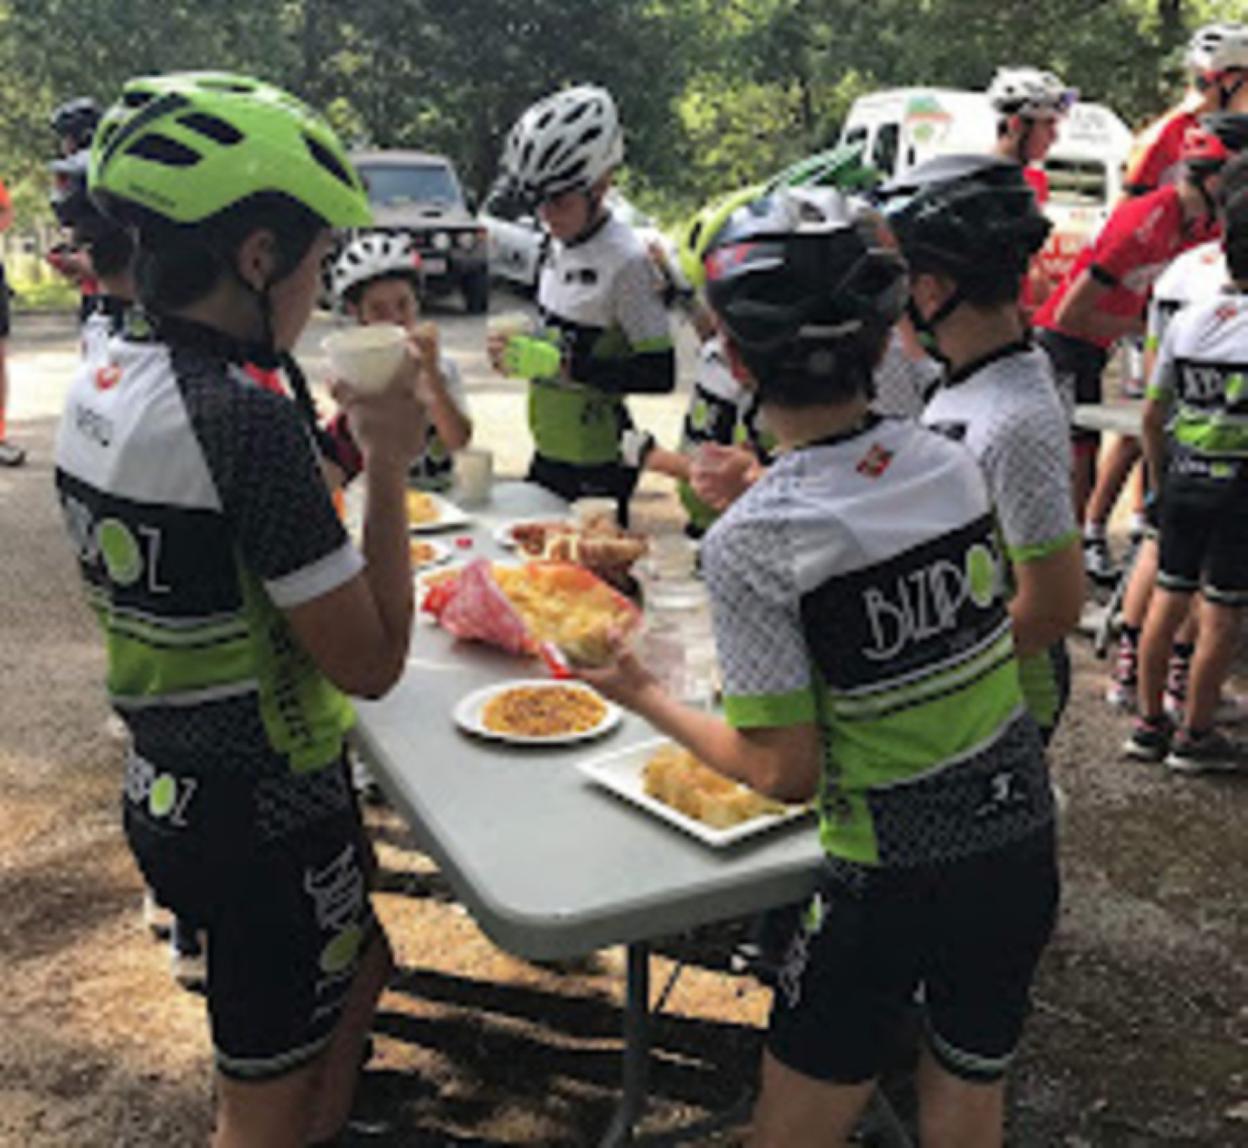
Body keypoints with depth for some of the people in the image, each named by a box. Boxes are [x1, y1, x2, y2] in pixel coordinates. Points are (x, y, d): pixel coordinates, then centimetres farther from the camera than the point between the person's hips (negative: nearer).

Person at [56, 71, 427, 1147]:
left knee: (359, 969, 29)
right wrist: (388, 465, -15)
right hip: (268, 823, -8)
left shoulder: (97, 387, 0)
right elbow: (371, 663, -23)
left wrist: (339, 452, 5)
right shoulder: (245, 420, -27)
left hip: (166, 800, 8)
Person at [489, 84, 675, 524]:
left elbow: (659, 373, -20)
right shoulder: (560, 244, 7)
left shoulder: (626, 259, -18)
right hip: (550, 450, 8)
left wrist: (571, 367, -27)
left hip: (597, 464, -8)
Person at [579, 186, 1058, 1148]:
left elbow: (785, 774, -16)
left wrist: (643, 696, 0)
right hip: (1024, 847, 5)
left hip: (892, 881, -5)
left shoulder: (750, 544, -21)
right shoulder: (955, 466, -5)